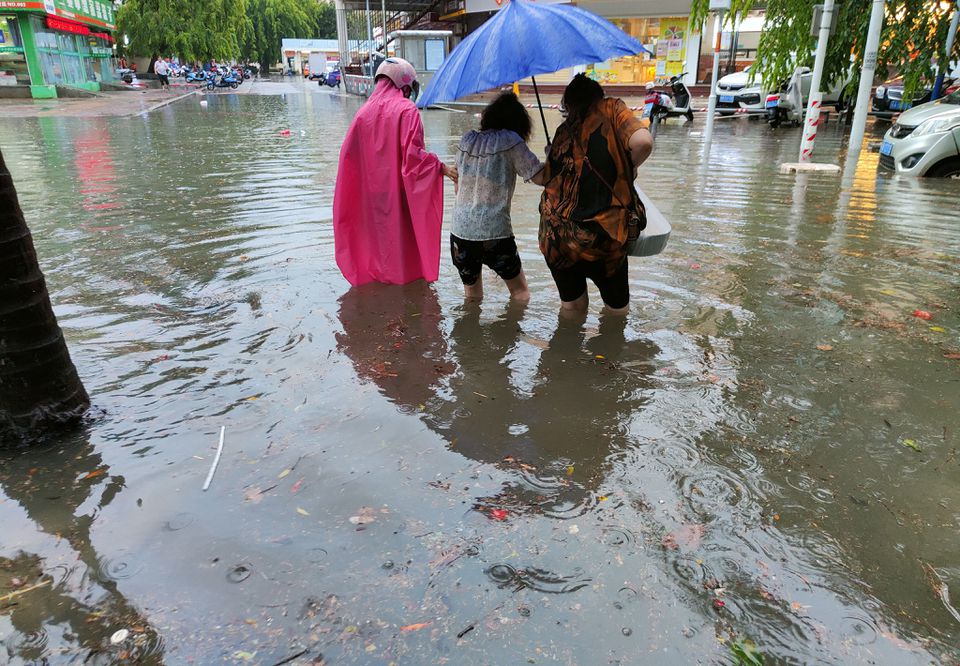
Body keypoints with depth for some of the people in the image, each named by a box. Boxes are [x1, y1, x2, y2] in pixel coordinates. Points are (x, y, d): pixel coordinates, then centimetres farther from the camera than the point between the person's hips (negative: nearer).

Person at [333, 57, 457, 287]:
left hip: (371, 191, 5)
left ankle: (375, 271, 26)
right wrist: (442, 167, -17)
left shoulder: (365, 110, 4)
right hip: (399, 190, -5)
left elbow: (348, 152, 5)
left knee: (376, 231, 17)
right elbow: (412, 153, -20)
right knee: (403, 232, 8)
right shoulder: (407, 110, -10)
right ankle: (406, 272, 17)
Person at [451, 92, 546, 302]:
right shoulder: (510, 141, -4)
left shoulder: (466, 140, 11)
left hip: (460, 232, 5)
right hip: (495, 234, -5)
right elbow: (541, 177, -8)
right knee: (521, 295, 13)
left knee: (472, 297, 20)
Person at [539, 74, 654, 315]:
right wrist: (629, 169, 5)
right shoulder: (611, 109, 3)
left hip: (555, 238, 4)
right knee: (617, 309, 18)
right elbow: (643, 142, -14)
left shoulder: (563, 130, 13)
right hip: (602, 235, -4)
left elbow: (547, 178, 9)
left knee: (572, 309, 23)